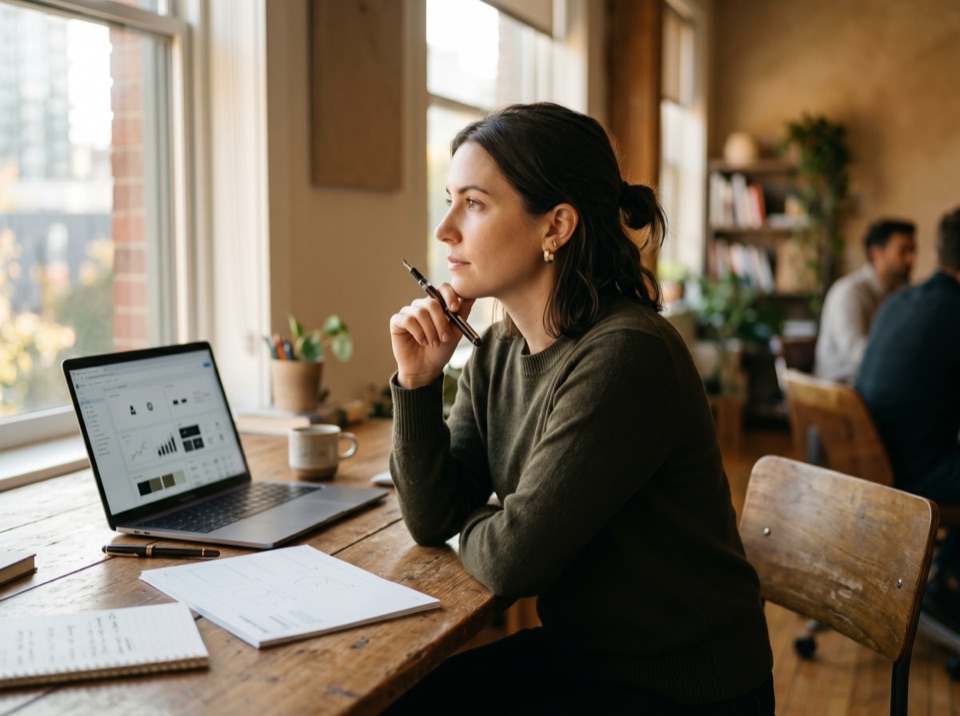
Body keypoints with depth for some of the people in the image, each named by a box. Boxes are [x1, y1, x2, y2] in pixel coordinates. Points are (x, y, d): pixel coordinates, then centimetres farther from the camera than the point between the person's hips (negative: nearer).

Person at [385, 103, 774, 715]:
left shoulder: (626, 356, -26)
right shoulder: (499, 351, 1)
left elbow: (512, 560, -24)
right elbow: (434, 520, 1)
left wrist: (479, 524, -2)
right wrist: (418, 382, -10)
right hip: (575, 653, 7)